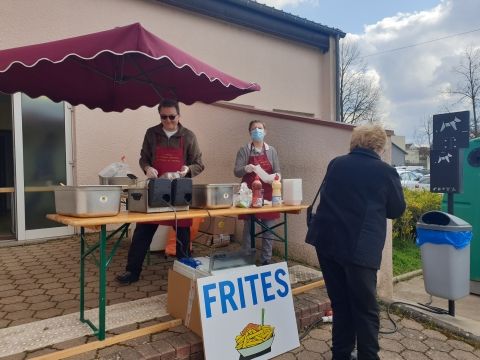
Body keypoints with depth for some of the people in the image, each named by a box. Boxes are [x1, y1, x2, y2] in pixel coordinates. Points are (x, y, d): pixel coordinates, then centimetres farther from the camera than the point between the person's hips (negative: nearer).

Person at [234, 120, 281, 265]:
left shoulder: (271, 150, 10)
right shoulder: (244, 150, 2)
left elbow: (277, 171, 9)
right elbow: (236, 172, -4)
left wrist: (276, 176, -14)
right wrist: (245, 169, -25)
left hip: (267, 194, 3)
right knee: (248, 227, 3)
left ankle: (266, 260, 17)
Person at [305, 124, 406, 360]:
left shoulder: (336, 164, 6)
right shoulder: (386, 172, -5)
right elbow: (397, 210, 7)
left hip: (326, 241, 5)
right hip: (359, 247, -4)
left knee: (340, 304, 17)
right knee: (365, 308, 10)